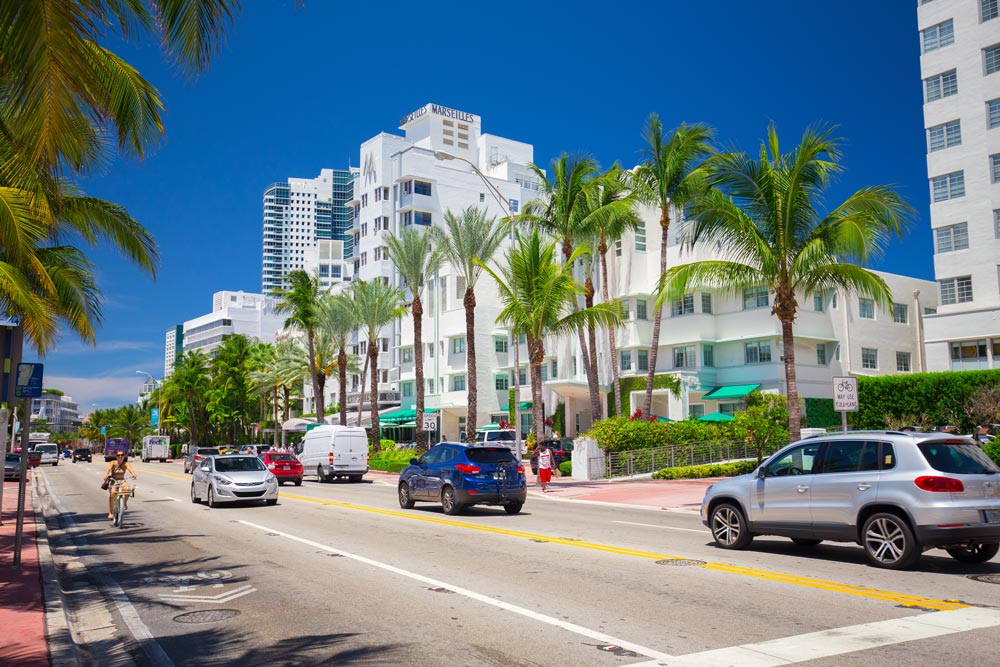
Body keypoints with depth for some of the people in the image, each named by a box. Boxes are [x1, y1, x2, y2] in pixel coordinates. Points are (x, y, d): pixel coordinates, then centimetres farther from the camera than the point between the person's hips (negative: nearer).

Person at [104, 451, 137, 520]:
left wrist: (133, 474, -49)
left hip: (122, 481, 1)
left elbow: (130, 468, -28)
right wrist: (106, 475, -51)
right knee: (112, 492, -29)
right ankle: (110, 513, -21)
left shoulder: (125, 463, -8)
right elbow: (109, 468, -30)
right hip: (113, 481, -1)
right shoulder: (113, 463, -11)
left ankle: (125, 502, 5)